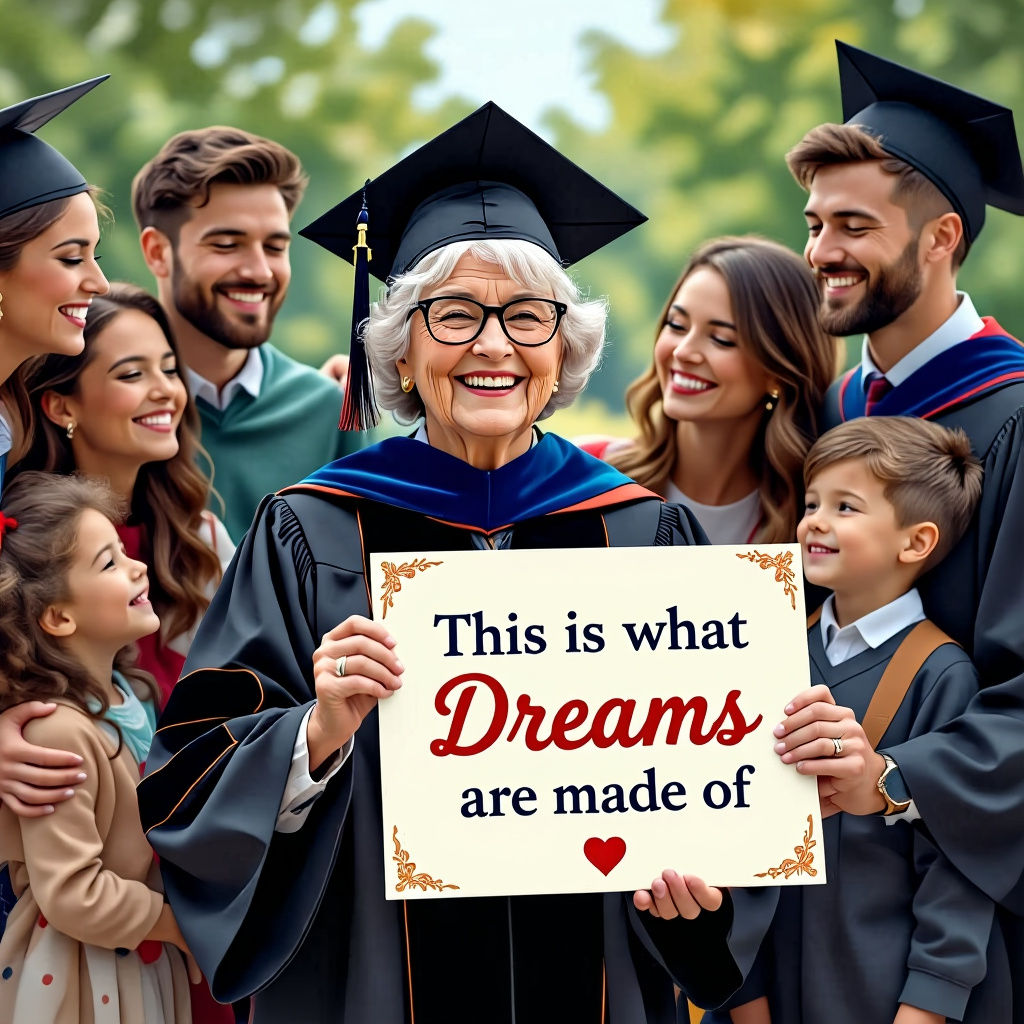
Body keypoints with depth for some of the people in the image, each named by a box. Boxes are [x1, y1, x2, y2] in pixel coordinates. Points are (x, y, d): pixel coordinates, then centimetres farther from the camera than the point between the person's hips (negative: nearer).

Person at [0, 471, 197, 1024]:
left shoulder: (130, 695, 3)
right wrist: (180, 922, -14)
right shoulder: (56, 731, -25)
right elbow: (71, 895, -25)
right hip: (73, 977, -8)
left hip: (144, 963, 8)